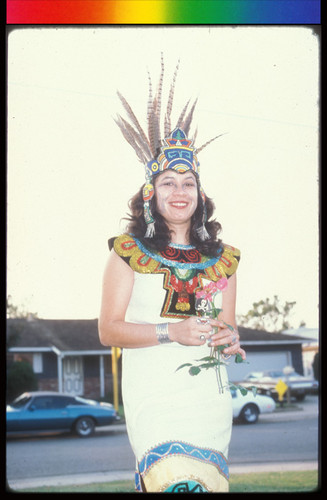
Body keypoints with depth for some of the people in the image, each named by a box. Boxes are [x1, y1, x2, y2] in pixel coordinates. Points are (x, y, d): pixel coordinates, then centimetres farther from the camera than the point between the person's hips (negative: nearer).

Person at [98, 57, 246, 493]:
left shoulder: (222, 258, 13)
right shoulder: (129, 252, 3)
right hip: (153, 393, -4)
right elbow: (109, 329, 0)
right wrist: (172, 331, -13)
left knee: (209, 477, -2)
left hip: (209, 394, 4)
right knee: (175, 479, -22)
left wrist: (229, 338, -4)